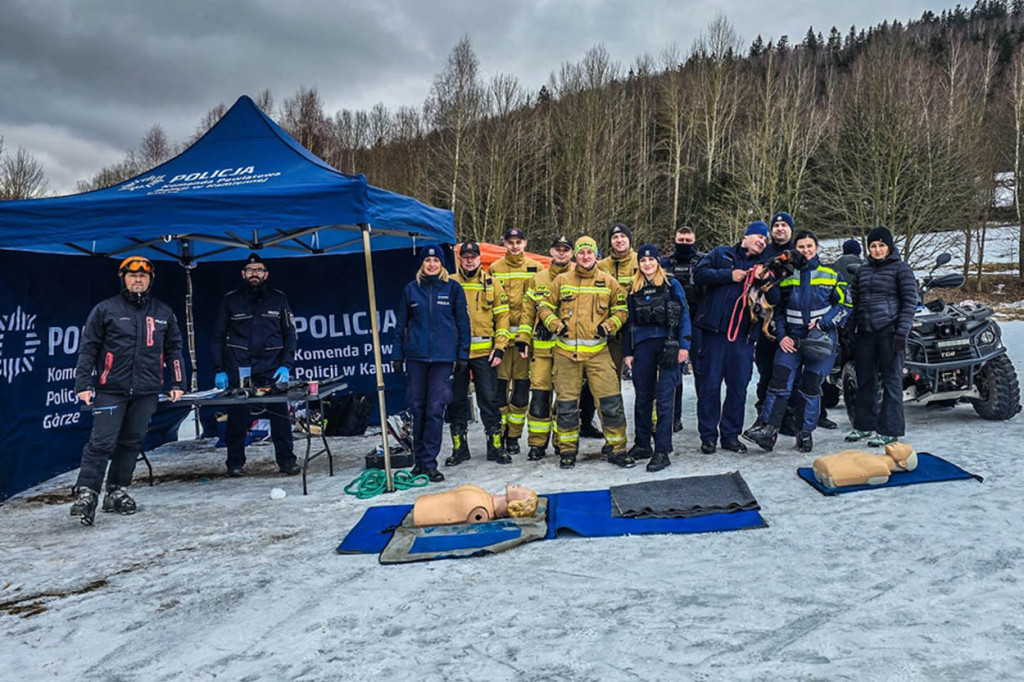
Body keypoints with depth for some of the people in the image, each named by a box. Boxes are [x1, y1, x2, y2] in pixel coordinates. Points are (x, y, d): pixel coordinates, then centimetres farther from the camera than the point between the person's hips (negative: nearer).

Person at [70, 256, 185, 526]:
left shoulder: (164, 313, 11)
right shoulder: (105, 309, 2)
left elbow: (174, 349, 15)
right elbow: (88, 348, 2)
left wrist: (177, 383, 8)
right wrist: (83, 384, -5)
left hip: (146, 391, 3)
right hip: (111, 389, -3)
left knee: (131, 443, 8)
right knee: (102, 443, -8)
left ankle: (117, 493, 19)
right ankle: (86, 494, -2)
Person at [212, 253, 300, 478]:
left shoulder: (278, 299, 9)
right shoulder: (230, 300, 9)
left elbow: (289, 334, 8)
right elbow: (218, 337, 9)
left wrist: (286, 366, -3)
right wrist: (219, 370, 1)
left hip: (272, 368, 0)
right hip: (238, 368, 0)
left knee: (280, 414, -5)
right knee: (237, 417, 2)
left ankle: (286, 460, 4)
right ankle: (235, 463, 15)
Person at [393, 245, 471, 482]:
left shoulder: (453, 288, 5)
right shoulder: (411, 289, 9)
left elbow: (463, 322, 6)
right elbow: (401, 324, 13)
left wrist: (463, 355, 1)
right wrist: (397, 355, 8)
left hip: (443, 357, -2)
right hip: (415, 356, 2)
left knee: (436, 409, -5)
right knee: (417, 408, 6)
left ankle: (429, 462, 2)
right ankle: (419, 460, 18)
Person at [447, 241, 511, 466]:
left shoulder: (492, 284, 6)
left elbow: (502, 316, 5)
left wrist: (499, 348, -3)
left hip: (484, 353, 0)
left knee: (489, 400, 3)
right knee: (456, 401, 7)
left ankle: (496, 447, 13)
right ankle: (459, 448, 18)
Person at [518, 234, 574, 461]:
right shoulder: (538, 279, 13)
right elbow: (528, 311, 13)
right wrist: (523, 339, 5)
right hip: (542, 346, 1)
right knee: (539, 394, -2)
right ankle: (537, 443, 6)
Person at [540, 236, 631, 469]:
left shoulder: (608, 282, 7)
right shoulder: (562, 281, 7)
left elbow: (621, 309, 14)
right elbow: (545, 307, 13)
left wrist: (609, 325, -3)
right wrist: (555, 324, -3)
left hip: (598, 351, 0)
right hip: (566, 350, 0)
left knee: (611, 401, -4)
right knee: (566, 403, 5)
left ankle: (617, 448, 9)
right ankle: (567, 450, 18)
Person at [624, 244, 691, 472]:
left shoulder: (672, 285, 4)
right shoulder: (634, 290, 14)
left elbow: (684, 315, 0)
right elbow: (630, 322, 15)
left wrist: (684, 345, -9)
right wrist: (628, 352, 9)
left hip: (667, 344, -3)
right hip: (643, 346, 4)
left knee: (664, 398, -5)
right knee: (643, 397, 9)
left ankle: (662, 451, -2)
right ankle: (642, 444, 22)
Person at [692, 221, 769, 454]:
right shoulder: (721, 254, 10)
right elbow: (699, 274, -3)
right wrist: (729, 275, -9)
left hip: (744, 335, 3)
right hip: (714, 331, -3)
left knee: (738, 387, 5)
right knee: (710, 385, -1)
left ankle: (731, 434, 17)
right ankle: (708, 435, 8)